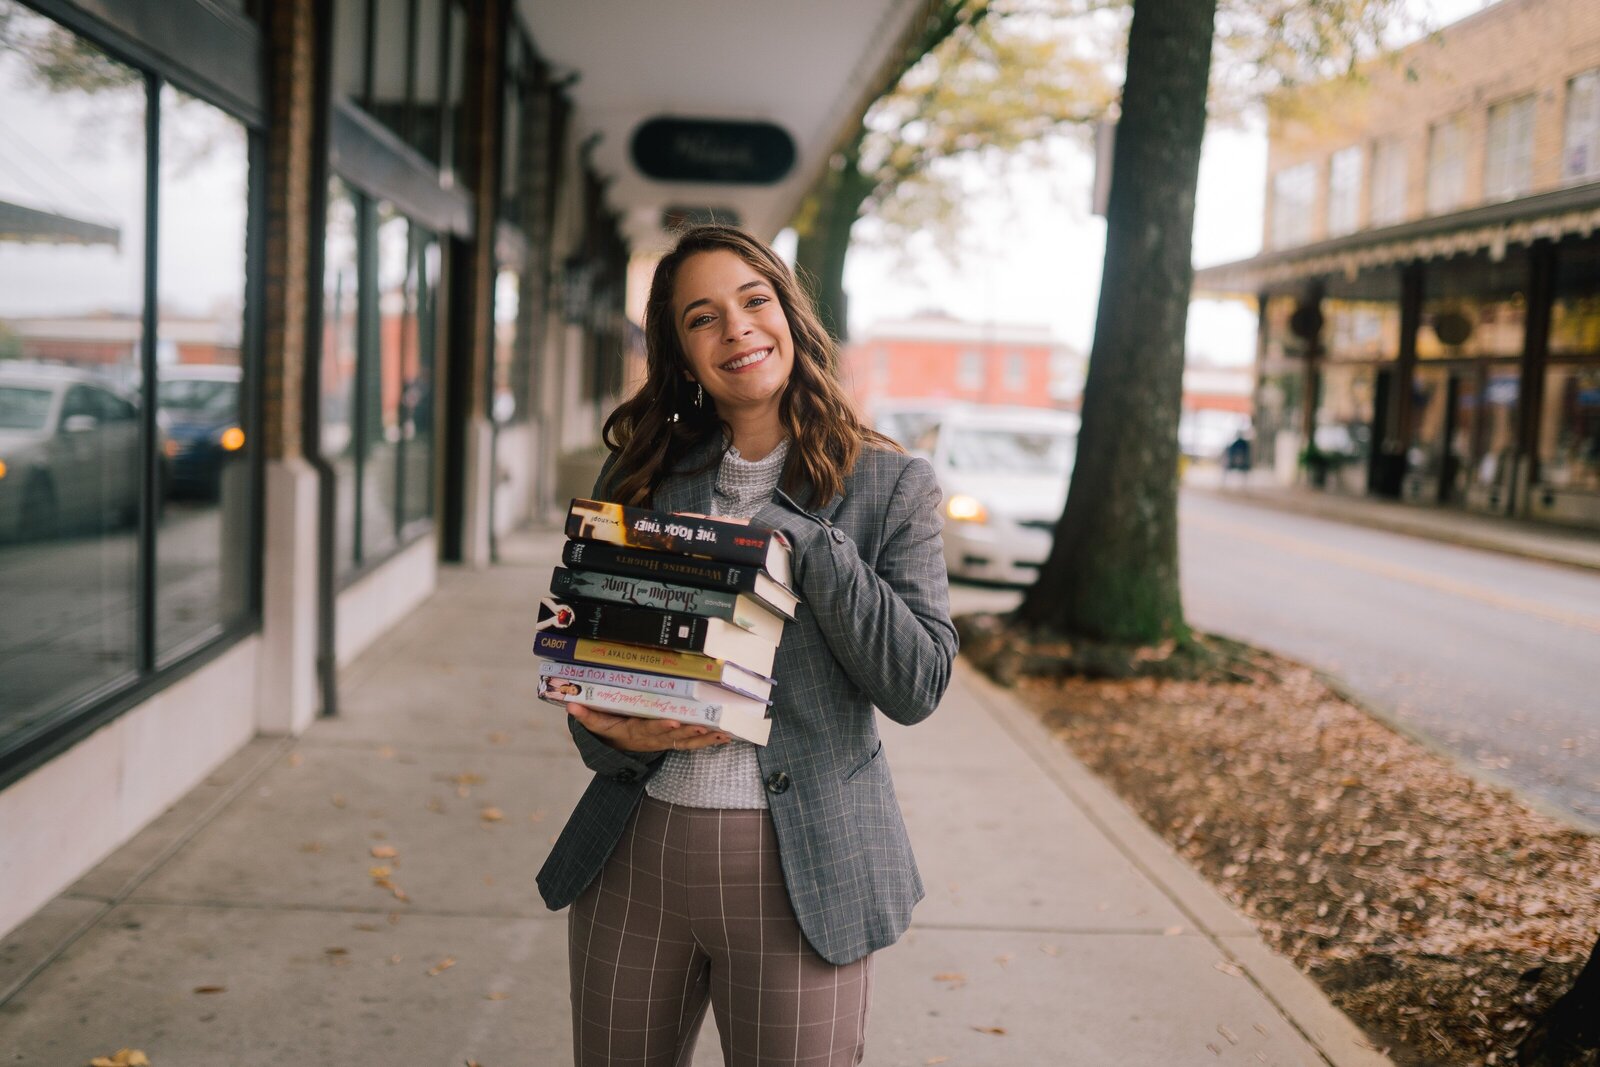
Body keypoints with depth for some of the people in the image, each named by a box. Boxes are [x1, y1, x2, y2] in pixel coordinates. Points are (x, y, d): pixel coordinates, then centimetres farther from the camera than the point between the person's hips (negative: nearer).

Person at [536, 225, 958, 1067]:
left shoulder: (890, 486, -2)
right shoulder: (640, 477, 6)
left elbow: (918, 684, -12)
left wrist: (799, 539, -17)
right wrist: (622, 736, -13)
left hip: (798, 870, -3)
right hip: (635, 855, 3)